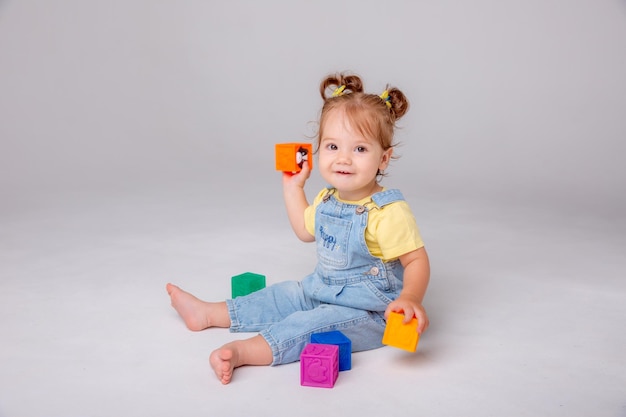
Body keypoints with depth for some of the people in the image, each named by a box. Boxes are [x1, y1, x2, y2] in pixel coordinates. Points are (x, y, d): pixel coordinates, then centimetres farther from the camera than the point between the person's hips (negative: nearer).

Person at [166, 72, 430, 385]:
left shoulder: (388, 213, -26)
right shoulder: (327, 199, 0)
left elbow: (417, 260, -23)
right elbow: (305, 231, 18)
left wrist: (409, 298, -41)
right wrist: (293, 186, 13)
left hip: (368, 311, -8)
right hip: (321, 291, 9)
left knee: (314, 324, -29)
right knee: (283, 297, 13)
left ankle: (244, 351, -37)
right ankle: (208, 314, 24)